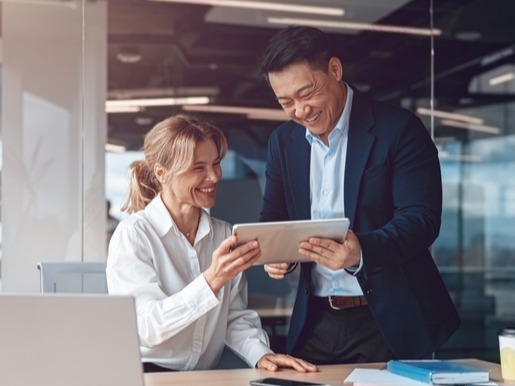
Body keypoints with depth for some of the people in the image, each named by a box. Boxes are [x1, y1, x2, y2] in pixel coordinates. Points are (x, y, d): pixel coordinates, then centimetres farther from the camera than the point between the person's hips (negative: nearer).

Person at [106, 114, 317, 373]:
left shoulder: (225, 235, 11)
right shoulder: (133, 235, -7)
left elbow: (236, 318, 10)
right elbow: (146, 328, -17)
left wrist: (260, 354, -9)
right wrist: (212, 281, -27)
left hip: (206, 376, 4)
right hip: (143, 375, -4)